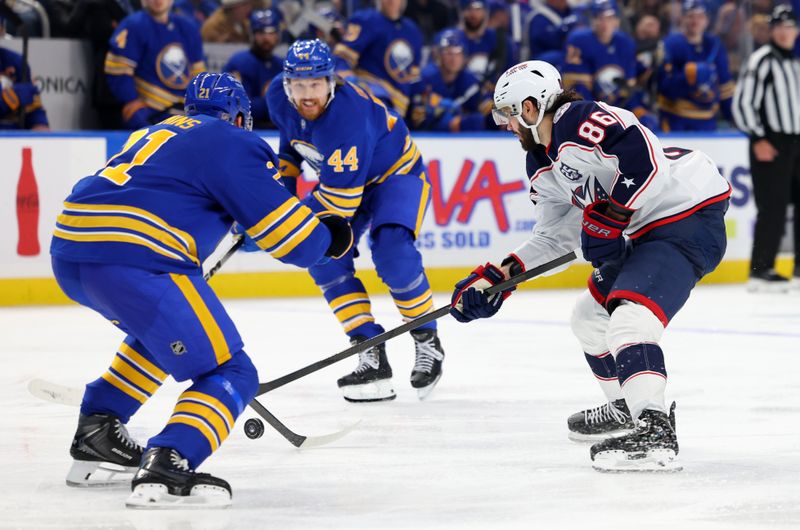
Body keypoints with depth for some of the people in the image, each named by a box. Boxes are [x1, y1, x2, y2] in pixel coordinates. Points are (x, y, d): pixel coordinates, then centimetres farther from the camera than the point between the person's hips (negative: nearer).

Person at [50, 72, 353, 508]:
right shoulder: (232, 144, 6)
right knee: (230, 374, -2)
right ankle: (163, 471, -25)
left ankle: (96, 437, 29)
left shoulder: (159, 132, 30)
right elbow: (288, 232, 1)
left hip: (68, 253, 9)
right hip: (130, 260, -9)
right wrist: (332, 235, 22)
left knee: (164, 331, 34)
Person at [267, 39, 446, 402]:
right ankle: (372, 355, -8)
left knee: (391, 253, -29)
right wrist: (283, 186, 8)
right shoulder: (279, 97, -16)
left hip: (395, 172, -7)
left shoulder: (349, 117, -39)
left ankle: (427, 342, -5)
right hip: (342, 177, 7)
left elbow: (342, 196, -36)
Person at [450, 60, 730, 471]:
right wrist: (497, 277, 14)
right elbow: (554, 236, 21)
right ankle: (627, 410, 36)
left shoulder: (581, 121, -17)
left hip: (691, 214, -11)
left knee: (629, 321, -26)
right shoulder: (542, 166, 15)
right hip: (646, 231, 11)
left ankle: (654, 433, -33)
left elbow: (643, 161, -28)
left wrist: (607, 220, -23)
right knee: (590, 317, 20)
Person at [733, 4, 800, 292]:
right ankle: (760, 271, -7)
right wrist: (757, 139, -15)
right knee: (773, 208, -11)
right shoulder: (762, 60, -8)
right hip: (770, 145, -8)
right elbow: (742, 102, -12)